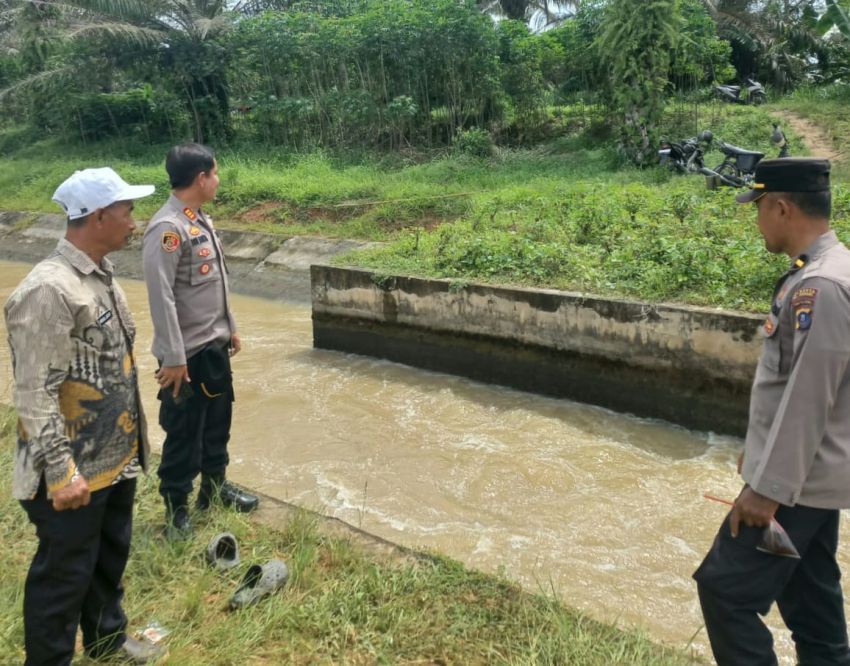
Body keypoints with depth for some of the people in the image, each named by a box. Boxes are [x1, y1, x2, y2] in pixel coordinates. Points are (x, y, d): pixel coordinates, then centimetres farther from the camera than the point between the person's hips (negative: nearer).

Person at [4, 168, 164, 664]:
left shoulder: (101, 274, 5)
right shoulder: (50, 291, -24)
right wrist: (60, 471, -22)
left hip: (117, 456, 9)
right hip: (76, 468, -9)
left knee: (111, 553, 24)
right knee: (65, 571, 10)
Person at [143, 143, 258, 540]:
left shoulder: (200, 220, 9)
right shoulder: (168, 228, -21)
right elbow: (161, 296, -24)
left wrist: (230, 327, 21)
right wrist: (173, 357, -23)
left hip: (215, 345, 9)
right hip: (188, 353, -9)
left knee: (218, 421, 21)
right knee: (184, 433, 5)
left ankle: (215, 486, 40)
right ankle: (175, 508, 23)